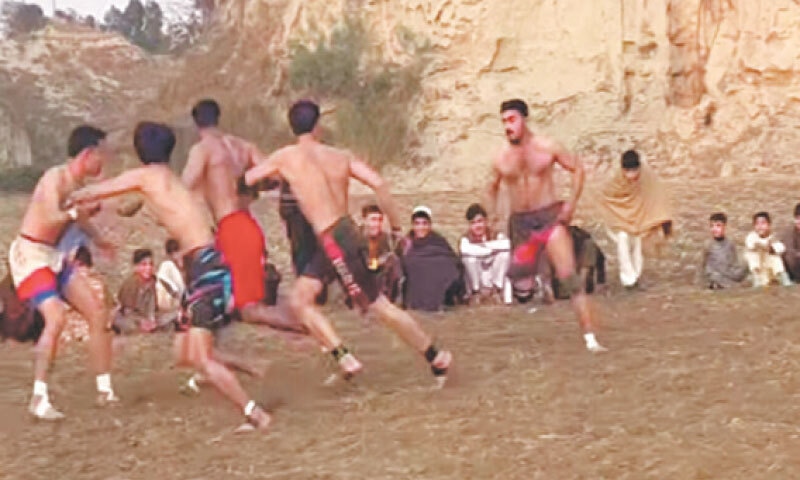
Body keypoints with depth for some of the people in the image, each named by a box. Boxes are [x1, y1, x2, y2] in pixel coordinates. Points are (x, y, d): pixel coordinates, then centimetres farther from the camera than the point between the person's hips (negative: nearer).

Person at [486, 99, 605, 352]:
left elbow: (578, 168, 6)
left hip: (550, 218, -3)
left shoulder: (547, 148, -4)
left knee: (570, 278, -14)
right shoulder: (501, 159, 2)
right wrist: (492, 216, 9)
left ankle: (590, 339, -15)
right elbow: (493, 187, 20)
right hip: (520, 224, 3)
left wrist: (571, 204, -4)